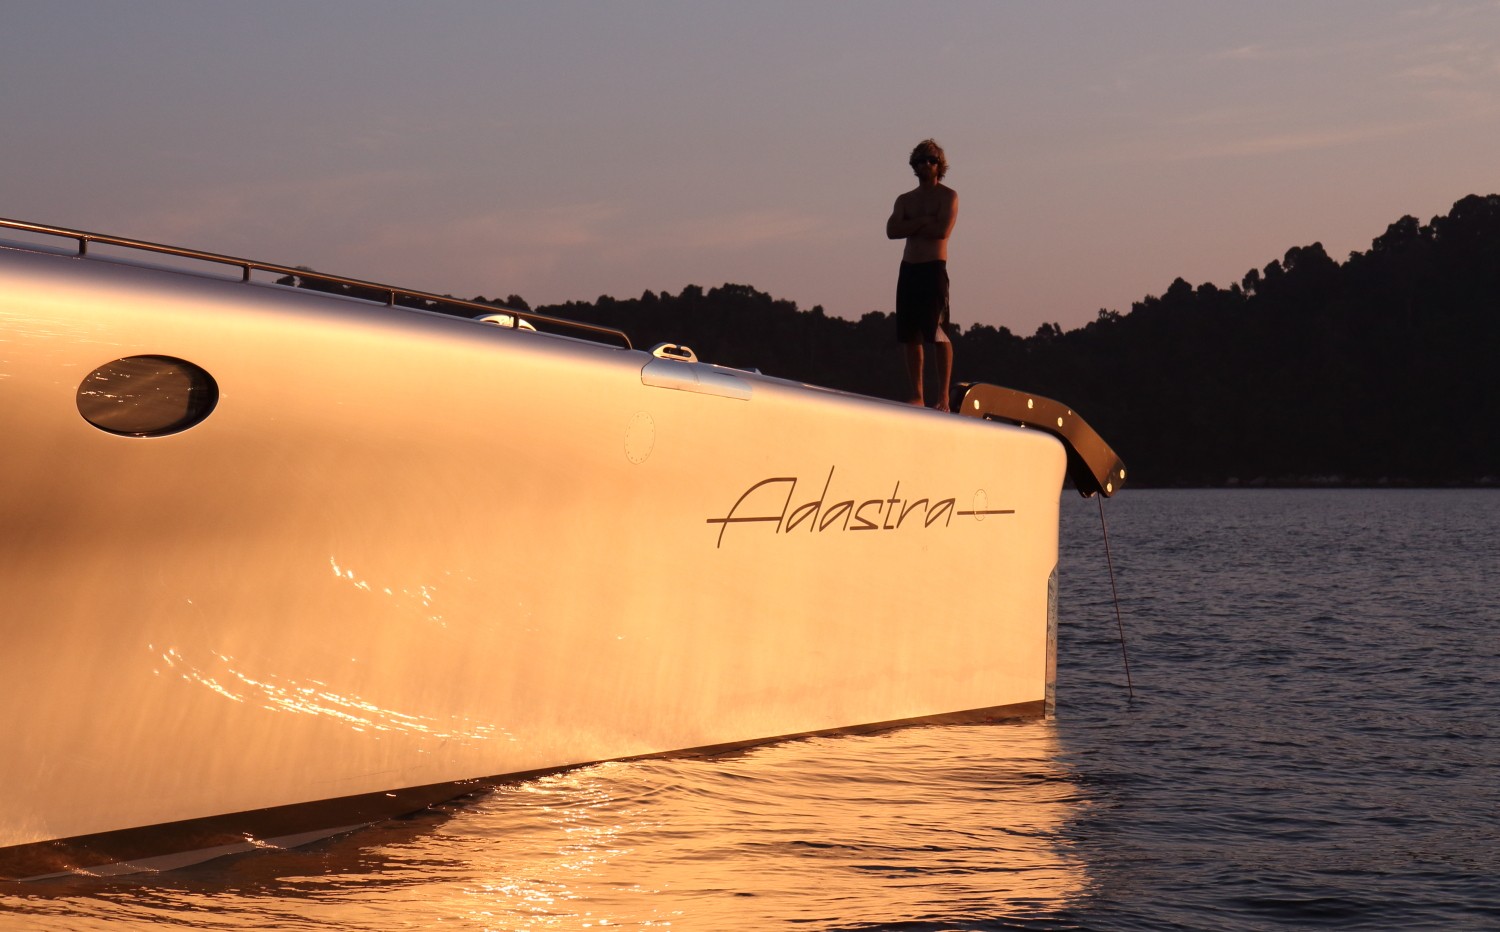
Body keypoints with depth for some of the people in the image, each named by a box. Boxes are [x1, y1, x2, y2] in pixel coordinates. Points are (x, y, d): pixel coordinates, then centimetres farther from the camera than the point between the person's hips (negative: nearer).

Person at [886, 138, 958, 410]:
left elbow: (943, 230, -13)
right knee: (910, 336, 4)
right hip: (908, 269, 6)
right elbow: (892, 230, 1)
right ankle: (916, 396, 8)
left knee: (939, 335, -12)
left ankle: (944, 397, -13)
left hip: (934, 268, -6)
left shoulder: (948, 196, 3)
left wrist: (911, 227, -2)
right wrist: (923, 221, -8)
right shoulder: (905, 200, 18)